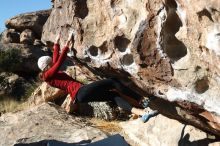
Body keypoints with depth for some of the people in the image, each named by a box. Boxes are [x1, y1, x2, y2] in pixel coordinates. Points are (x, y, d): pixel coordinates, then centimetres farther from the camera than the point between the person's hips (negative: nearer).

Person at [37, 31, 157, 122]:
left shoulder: (51, 74, 24)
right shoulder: (47, 75, -2)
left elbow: (56, 59, 36)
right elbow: (60, 62, -13)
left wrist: (56, 43, 44)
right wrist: (66, 46, -13)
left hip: (79, 96, 10)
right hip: (80, 92, -10)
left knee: (114, 95, -3)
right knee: (113, 82, -10)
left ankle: (141, 112, -16)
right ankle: (141, 100, 0)